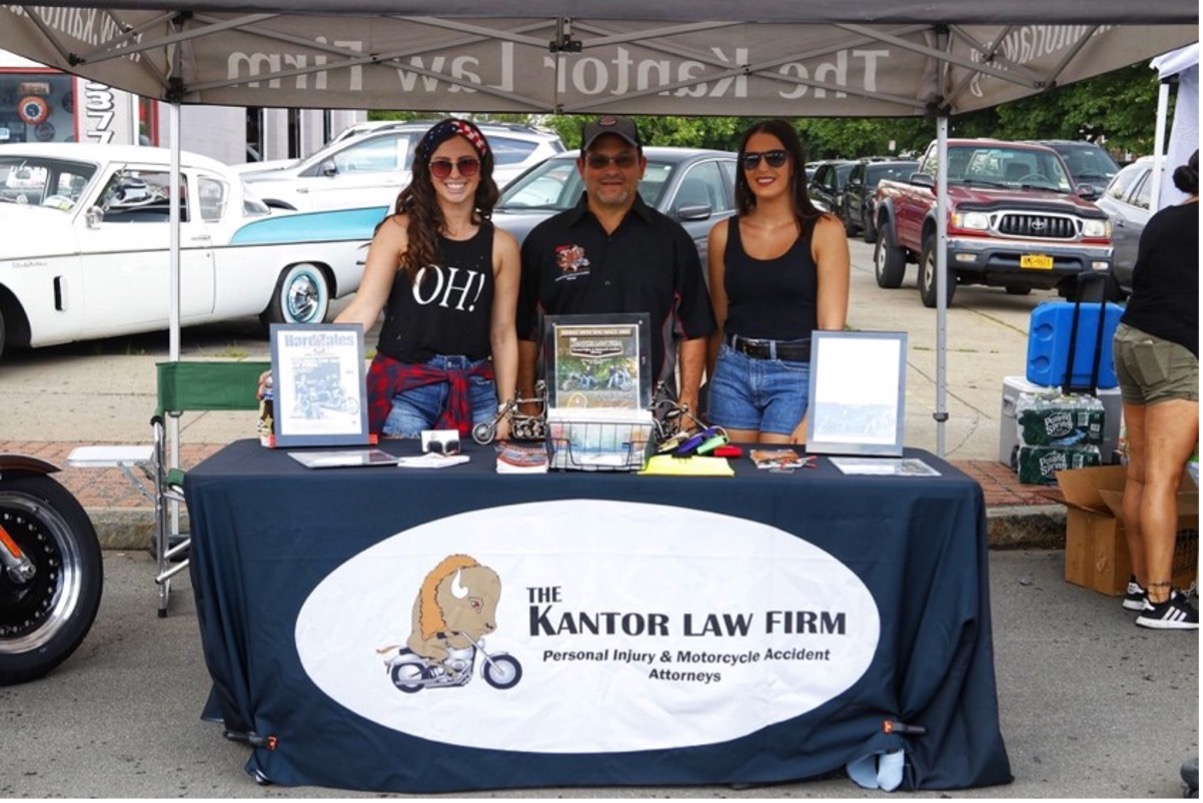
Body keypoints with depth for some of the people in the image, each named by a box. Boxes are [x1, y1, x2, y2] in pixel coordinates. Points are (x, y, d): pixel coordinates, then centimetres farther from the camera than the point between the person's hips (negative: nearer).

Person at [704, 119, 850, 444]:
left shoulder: (824, 231, -3)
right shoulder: (723, 234, 8)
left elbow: (831, 327, -8)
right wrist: (713, 387, 12)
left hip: (797, 374, -3)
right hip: (733, 372, 3)